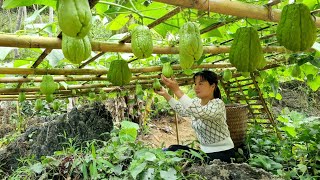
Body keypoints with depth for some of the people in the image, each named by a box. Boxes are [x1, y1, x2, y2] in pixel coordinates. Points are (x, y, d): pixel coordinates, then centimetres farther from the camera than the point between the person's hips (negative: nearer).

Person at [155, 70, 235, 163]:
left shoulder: (218, 104, -22)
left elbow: (198, 112, -40)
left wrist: (176, 90, -42)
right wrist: (165, 94, -3)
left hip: (222, 153, -7)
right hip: (205, 151, 7)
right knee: (172, 149, -4)